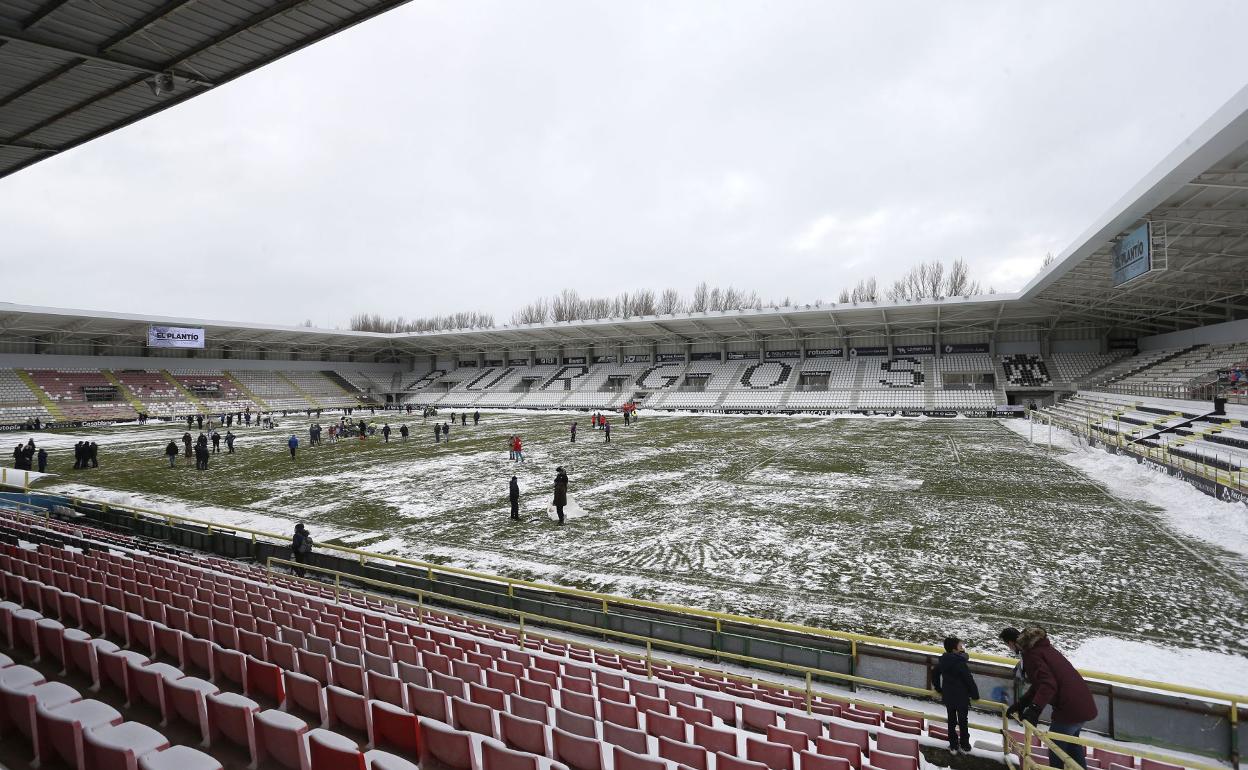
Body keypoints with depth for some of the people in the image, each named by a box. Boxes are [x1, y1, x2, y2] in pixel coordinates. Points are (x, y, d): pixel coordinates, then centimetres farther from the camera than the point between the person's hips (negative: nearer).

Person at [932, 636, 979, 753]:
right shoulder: (961, 664, -25)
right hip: (962, 698, -5)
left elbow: (935, 674, 9)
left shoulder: (942, 661, -4)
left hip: (948, 697, 5)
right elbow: (969, 681, -19)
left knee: (951, 721, 16)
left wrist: (938, 688, 22)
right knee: (962, 722, 14)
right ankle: (964, 745, 28)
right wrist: (975, 695, -2)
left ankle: (953, 746, 25)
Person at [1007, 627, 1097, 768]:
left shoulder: (1033, 654, -11)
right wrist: (1021, 703, 14)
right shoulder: (1048, 650, 17)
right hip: (1086, 705, 9)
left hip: (1069, 709, -9)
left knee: (1056, 746, 10)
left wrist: (1034, 708, -30)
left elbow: (1048, 684, -24)